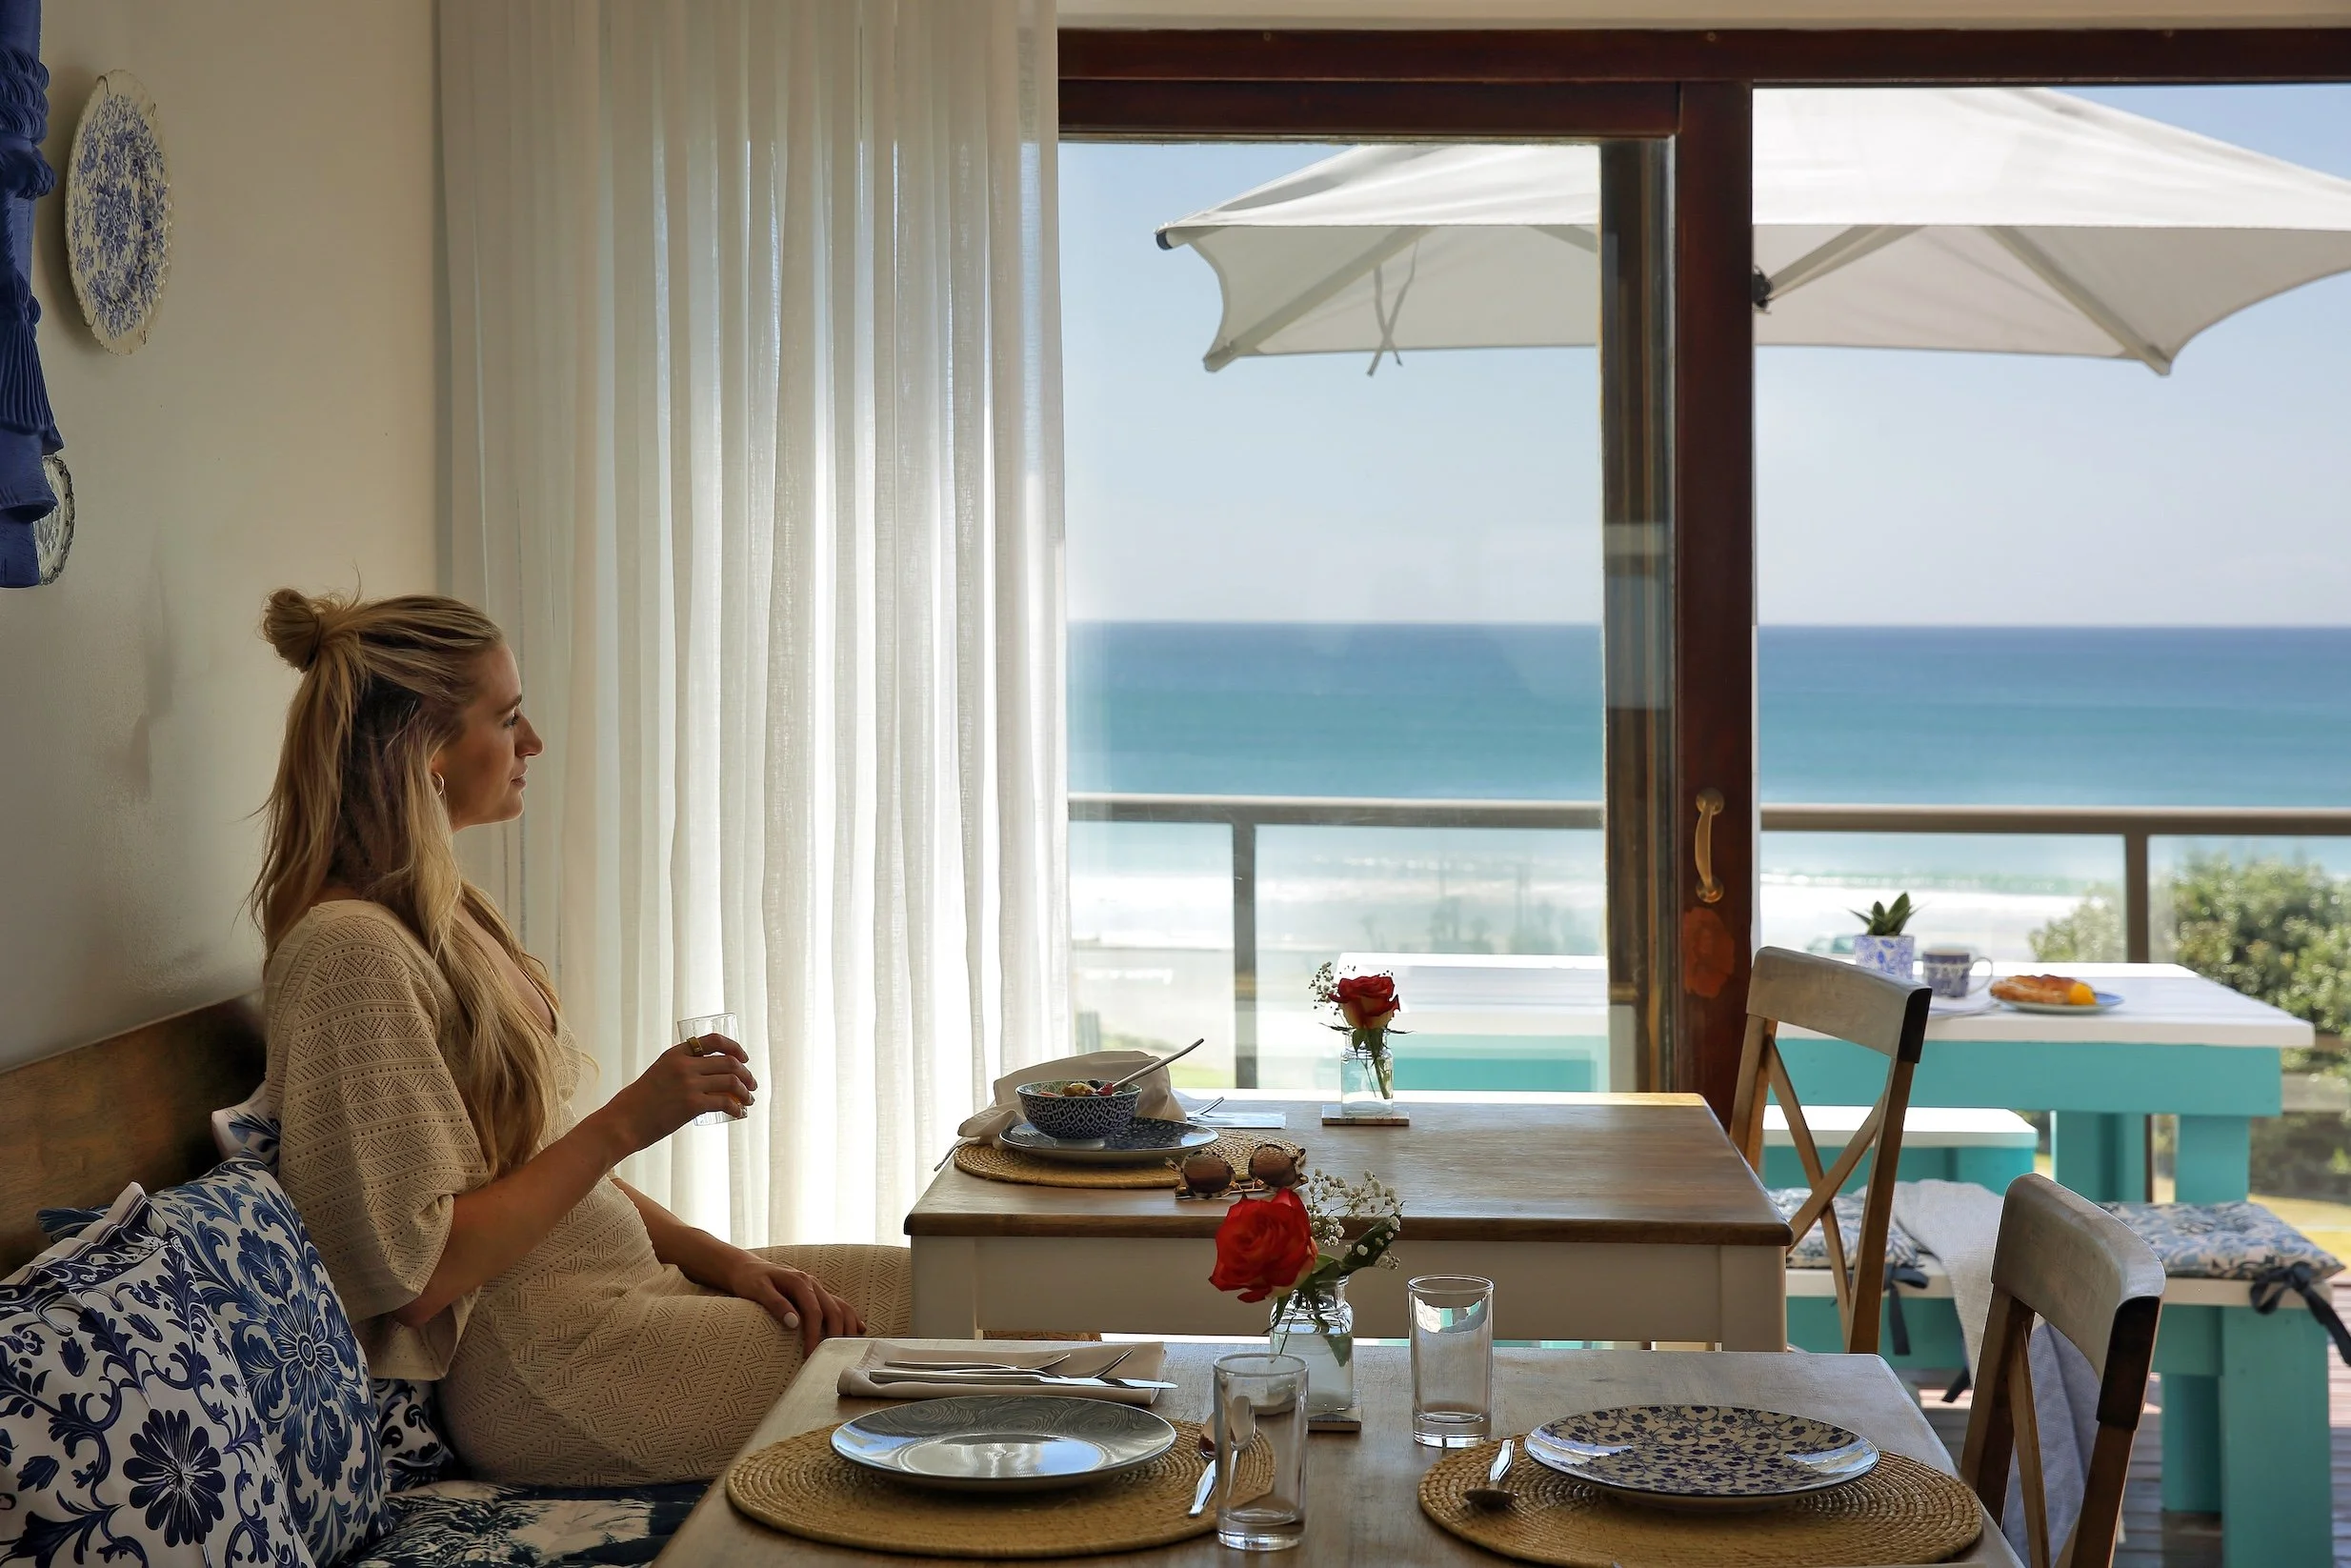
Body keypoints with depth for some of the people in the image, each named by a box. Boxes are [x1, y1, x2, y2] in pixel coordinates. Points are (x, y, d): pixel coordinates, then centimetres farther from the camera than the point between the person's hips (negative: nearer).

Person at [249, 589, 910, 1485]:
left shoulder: (439, 913, 13)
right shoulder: (351, 949, -18)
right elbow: (418, 1275, -21)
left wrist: (722, 1259, 3)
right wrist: (626, 1123, -16)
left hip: (625, 1280, 10)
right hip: (536, 1371, -10)